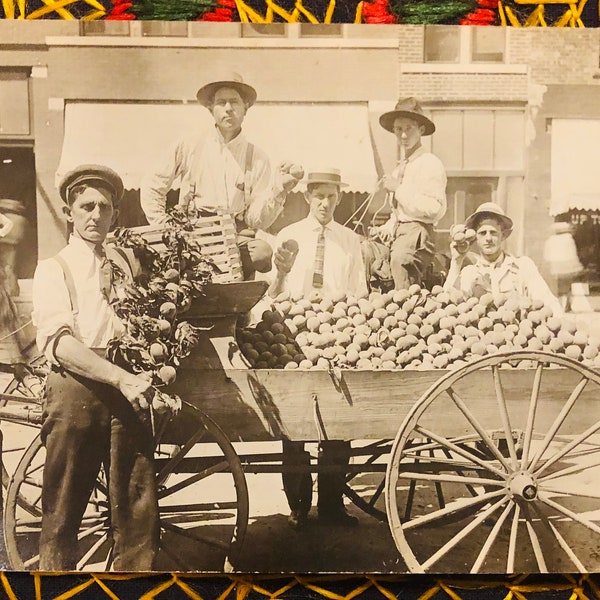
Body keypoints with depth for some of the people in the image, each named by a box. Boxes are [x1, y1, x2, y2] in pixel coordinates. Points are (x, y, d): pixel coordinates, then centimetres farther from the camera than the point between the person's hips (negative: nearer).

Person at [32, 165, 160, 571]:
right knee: (63, 511, 3)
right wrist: (120, 377, -19)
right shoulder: (54, 269, 6)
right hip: (75, 389, -3)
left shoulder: (127, 265, 19)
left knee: (139, 510, 2)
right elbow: (59, 342, -8)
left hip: (127, 391, 3)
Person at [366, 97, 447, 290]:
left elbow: (435, 209, -16)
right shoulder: (399, 167, 23)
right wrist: (384, 228, 12)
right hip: (395, 231, 8)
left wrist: (399, 189, -11)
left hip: (416, 233, -8)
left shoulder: (430, 163, -2)